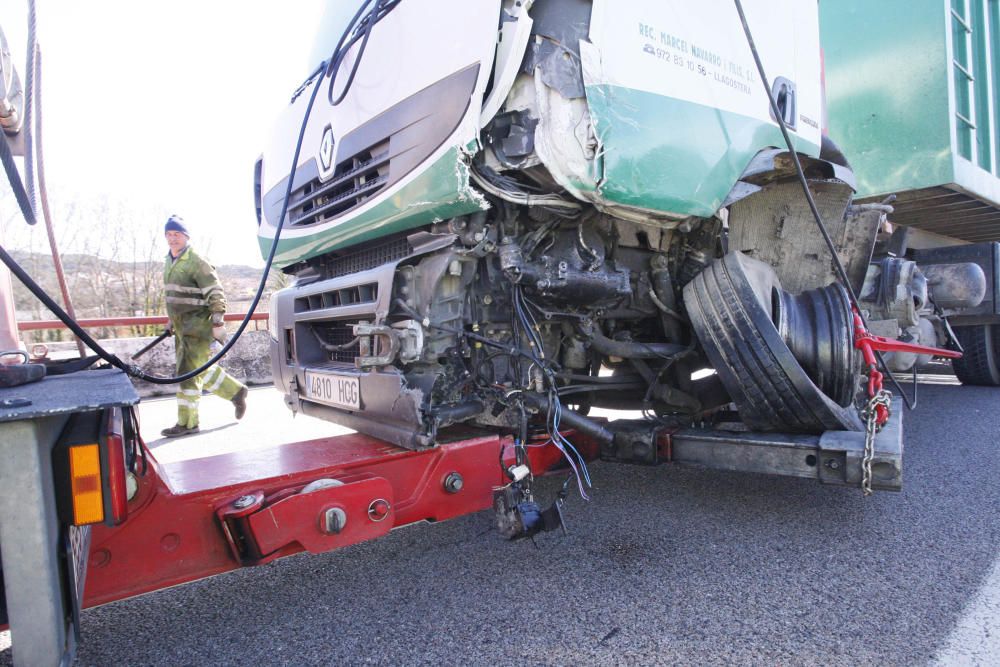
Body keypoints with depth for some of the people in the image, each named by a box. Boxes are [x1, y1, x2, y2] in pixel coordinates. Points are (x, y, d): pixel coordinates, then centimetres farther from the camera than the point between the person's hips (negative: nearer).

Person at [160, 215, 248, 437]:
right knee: (201, 369, 15)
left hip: (197, 327, -9)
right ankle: (236, 391, 30)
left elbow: (216, 294, -17)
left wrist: (217, 323, -21)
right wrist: (172, 321, 25)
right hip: (182, 327, 9)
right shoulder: (169, 262, 14)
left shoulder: (196, 263, -14)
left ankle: (187, 423, 3)